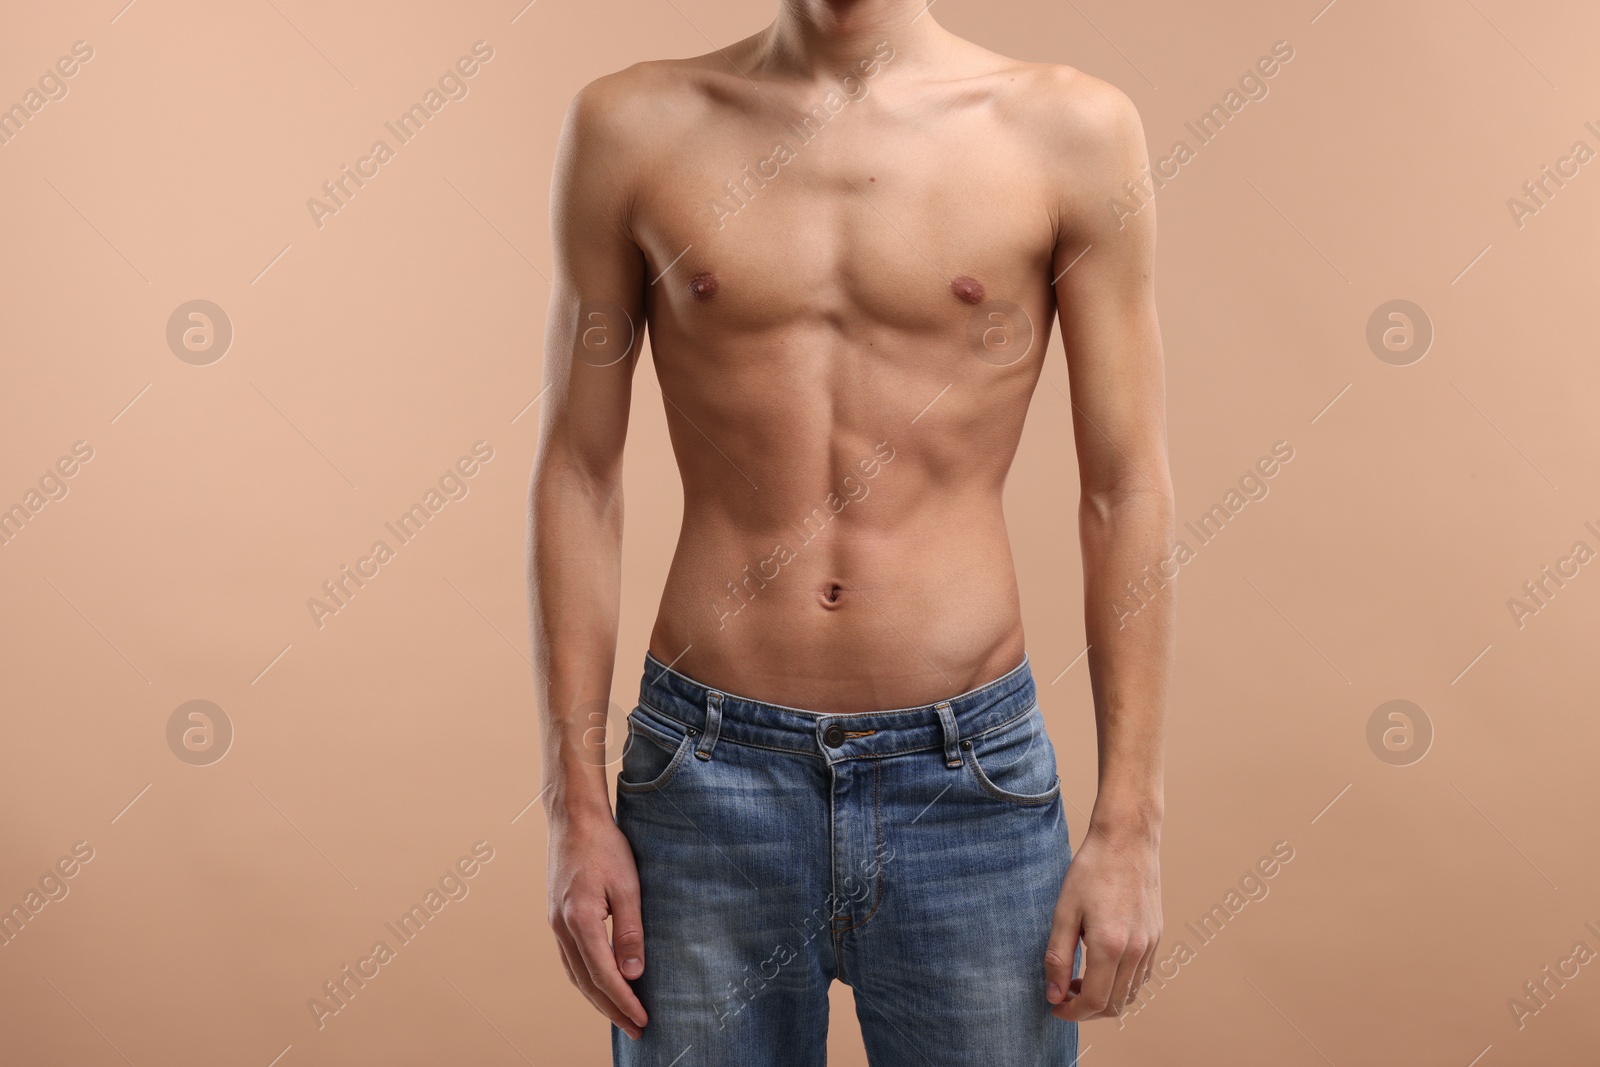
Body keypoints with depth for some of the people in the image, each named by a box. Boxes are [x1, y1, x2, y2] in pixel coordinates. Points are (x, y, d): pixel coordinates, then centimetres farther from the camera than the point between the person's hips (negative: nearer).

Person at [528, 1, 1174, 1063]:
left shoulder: (1072, 129, -1)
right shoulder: (632, 125, 1)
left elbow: (1127, 492, -1)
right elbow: (579, 472, 3)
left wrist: (1128, 825, -3)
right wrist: (578, 808, 1)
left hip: (967, 777, 0)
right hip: (707, 774, 1)